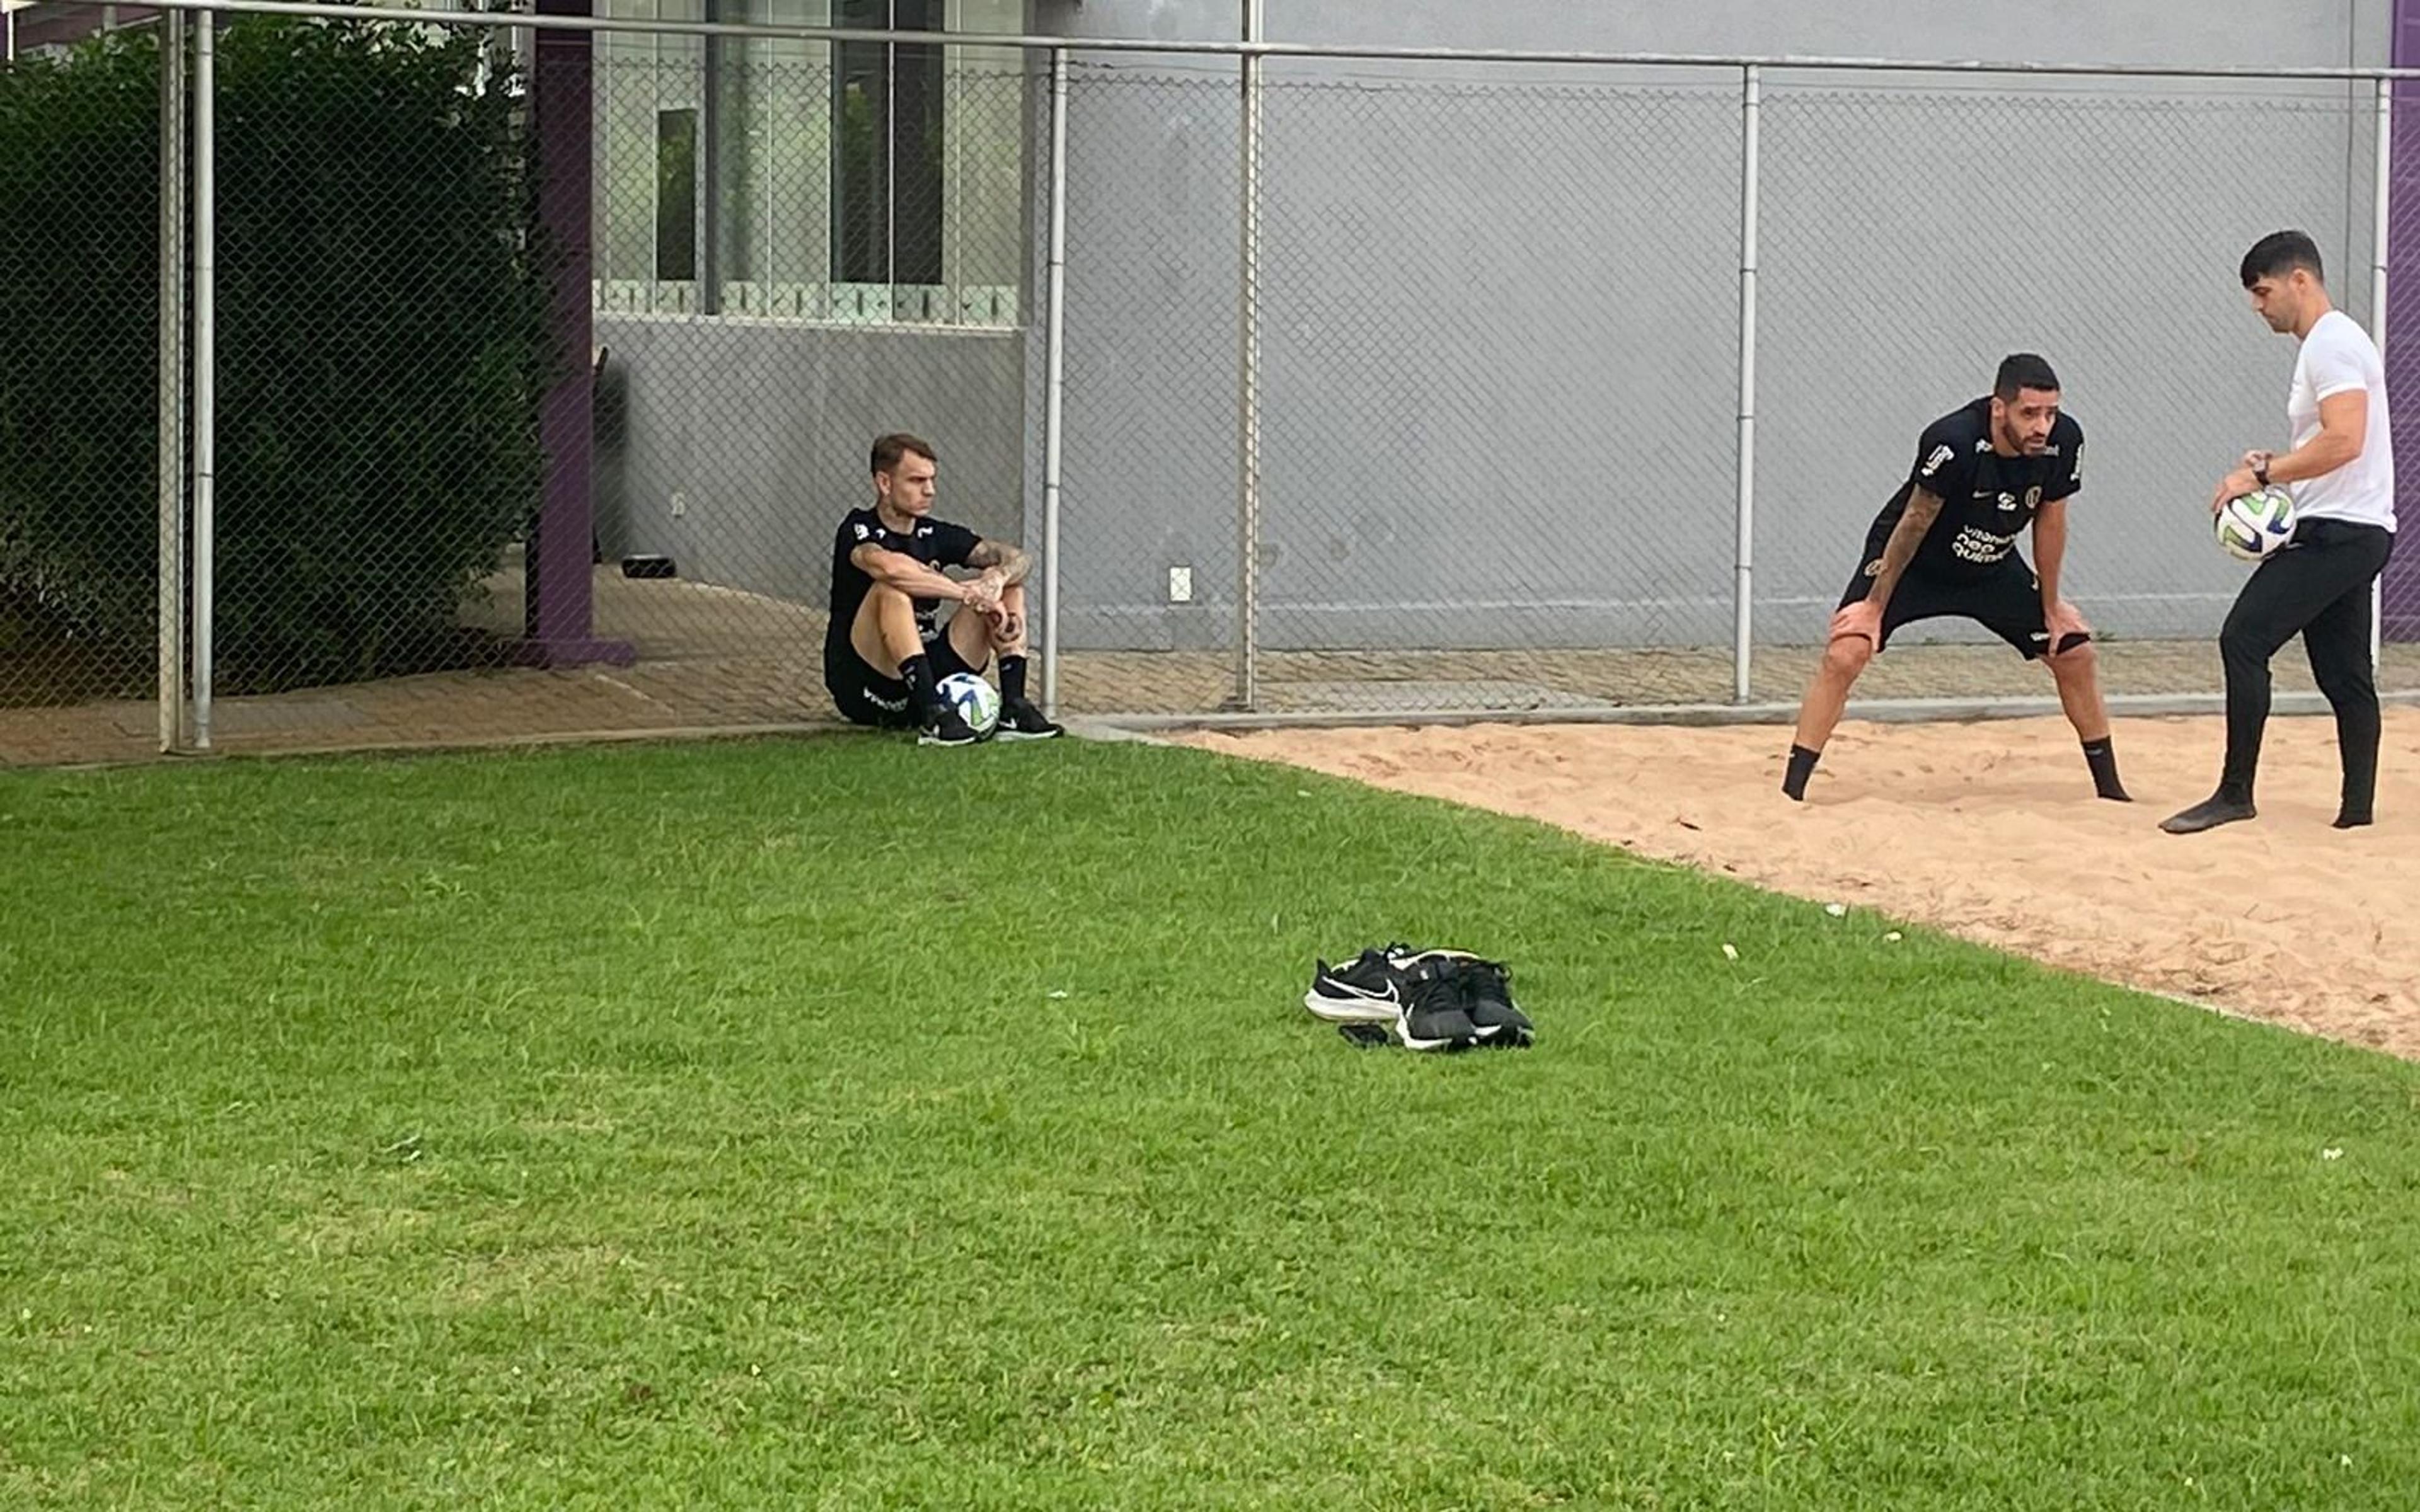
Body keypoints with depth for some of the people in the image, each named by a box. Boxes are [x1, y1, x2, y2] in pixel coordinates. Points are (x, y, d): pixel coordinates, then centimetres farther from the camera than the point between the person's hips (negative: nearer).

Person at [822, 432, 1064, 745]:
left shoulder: (936, 535, 8)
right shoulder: (859, 530, -9)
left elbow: (1018, 560, 2)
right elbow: (888, 567, -34)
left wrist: (998, 578, -23)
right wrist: (968, 593, -29)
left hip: (928, 673, 6)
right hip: (862, 689, -6)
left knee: (1010, 585, 0)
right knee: (892, 591, -33)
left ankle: (1013, 709, -17)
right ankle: (933, 717, -41)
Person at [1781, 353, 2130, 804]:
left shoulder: (2063, 441, -22)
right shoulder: (1954, 441, -36)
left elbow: (2050, 521, -5)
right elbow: (1915, 523, -24)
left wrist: (2050, 607, 4)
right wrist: (1875, 606, -17)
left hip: (1993, 567, 5)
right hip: (1911, 563, -5)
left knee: (2075, 653, 4)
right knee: (1845, 654, -22)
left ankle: (2109, 786, 21)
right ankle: (1791, 794, -20)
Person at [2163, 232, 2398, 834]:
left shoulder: (2333, 343, -12)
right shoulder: (2327, 344, 21)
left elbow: (2345, 441, -24)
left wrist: (2262, 474, -19)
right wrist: (2272, 465, 11)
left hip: (2338, 532, -11)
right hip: (2350, 534, 11)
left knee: (2244, 638, -14)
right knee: (2343, 674, 10)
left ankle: (2236, 793, -13)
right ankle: (2359, 809, 11)